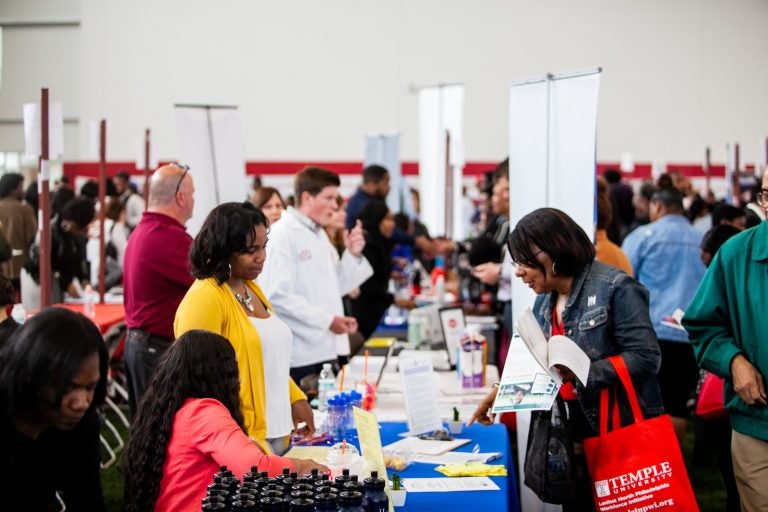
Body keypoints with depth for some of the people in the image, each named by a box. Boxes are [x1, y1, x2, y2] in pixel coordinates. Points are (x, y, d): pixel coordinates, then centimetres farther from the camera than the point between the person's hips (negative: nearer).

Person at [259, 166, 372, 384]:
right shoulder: (283, 234, -12)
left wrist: (352, 254, 6)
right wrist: (327, 320, -19)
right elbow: (277, 295, -21)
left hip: (324, 349, 8)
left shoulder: (319, 235, 16)